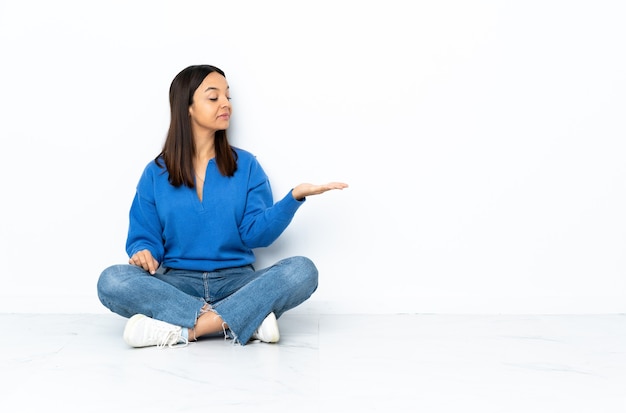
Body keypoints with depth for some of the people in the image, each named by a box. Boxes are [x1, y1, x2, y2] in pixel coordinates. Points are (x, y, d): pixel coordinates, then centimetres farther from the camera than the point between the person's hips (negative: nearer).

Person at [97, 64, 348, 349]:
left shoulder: (246, 166, 7)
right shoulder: (156, 173, 8)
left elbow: (255, 233, -2)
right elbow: (144, 237, 9)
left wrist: (294, 197, -18)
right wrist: (143, 251, -15)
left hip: (236, 282, 0)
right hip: (177, 284, 0)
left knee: (302, 270, -27)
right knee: (111, 281, -28)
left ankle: (181, 329, -32)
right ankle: (239, 320, -30)